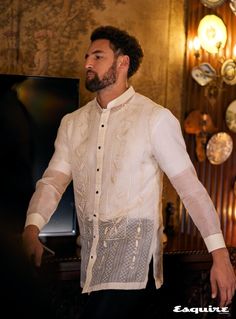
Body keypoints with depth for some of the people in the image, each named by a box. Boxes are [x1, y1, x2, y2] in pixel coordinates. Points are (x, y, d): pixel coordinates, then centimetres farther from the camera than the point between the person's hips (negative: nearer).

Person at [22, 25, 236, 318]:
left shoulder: (156, 118, -6)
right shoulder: (72, 123, 11)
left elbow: (191, 187, -7)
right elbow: (52, 181, 4)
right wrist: (31, 231, -16)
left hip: (132, 261, -5)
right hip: (89, 262, 5)